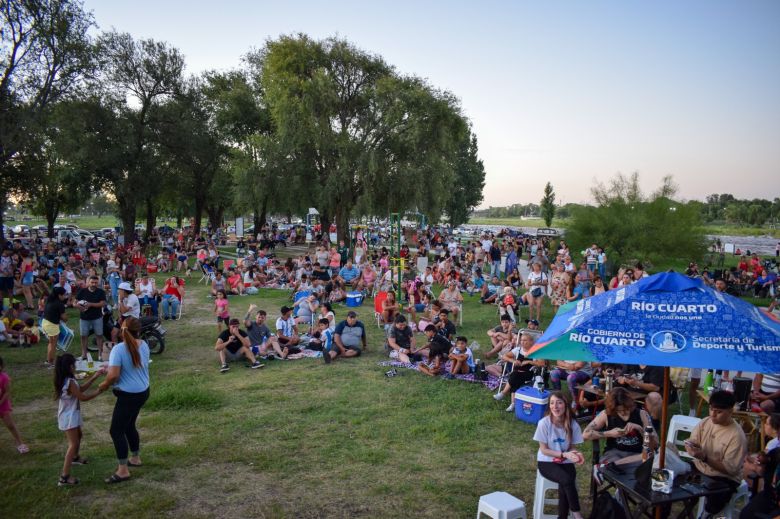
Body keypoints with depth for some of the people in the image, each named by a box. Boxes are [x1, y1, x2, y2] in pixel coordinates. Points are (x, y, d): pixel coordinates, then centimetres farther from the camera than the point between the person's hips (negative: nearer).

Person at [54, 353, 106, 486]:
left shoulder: (66, 380, 3)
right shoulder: (70, 382, -26)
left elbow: (81, 388, 10)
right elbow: (83, 397, -21)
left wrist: (94, 377, 7)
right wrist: (98, 391, -12)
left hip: (70, 416, 10)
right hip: (69, 417, -10)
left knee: (78, 436, 31)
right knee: (73, 444, -11)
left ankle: (75, 457, 56)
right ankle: (64, 476, -14)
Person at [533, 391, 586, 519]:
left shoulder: (572, 424, -10)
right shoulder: (544, 423, -17)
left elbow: (571, 447, 1)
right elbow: (544, 450, -12)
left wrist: (576, 454, -23)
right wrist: (564, 454, -24)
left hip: (565, 462, 2)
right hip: (546, 462, -2)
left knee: (564, 485, -28)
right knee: (567, 480, -30)